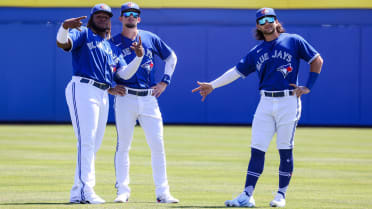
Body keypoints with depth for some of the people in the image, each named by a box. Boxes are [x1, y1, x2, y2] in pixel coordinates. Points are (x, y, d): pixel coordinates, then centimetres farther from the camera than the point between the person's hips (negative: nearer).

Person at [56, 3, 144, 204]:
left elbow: (125, 73, 16)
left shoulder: (112, 47, 24)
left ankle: (77, 193, 13)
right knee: (86, 140, -17)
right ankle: (85, 191, -23)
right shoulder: (83, 34, 4)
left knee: (94, 145, 8)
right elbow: (62, 42, -16)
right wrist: (65, 27, -38)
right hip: (82, 90, -8)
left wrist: (138, 57, -1)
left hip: (102, 96, 8)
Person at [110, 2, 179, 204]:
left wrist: (164, 81, 12)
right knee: (123, 145, -1)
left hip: (149, 98, 2)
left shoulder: (150, 38, 10)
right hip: (125, 98, -2)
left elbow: (171, 57, 21)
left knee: (157, 145, -1)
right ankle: (123, 191, 6)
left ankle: (162, 192, 3)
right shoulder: (114, 43, 3)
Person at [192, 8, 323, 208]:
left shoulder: (293, 41, 3)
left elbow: (317, 60, 5)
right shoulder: (256, 52, 13)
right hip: (266, 103, 4)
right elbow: (236, 71, 14)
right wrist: (212, 85, 7)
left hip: (289, 102, -3)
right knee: (257, 149, -2)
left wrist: (308, 86, -2)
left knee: (285, 150, -1)